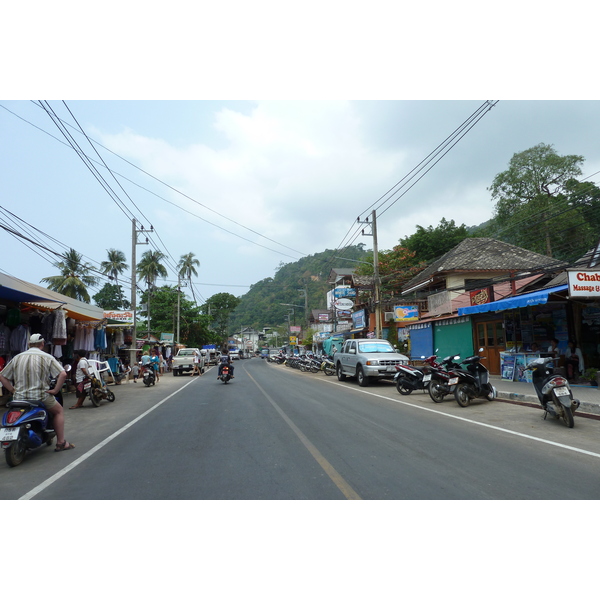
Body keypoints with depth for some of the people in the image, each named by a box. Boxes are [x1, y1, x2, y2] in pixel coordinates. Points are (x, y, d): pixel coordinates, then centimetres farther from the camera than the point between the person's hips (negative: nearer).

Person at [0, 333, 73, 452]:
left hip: (19, 397, 4)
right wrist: (55, 390, -6)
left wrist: (13, 390, 13)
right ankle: (61, 443, 13)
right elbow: (63, 374, -16)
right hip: (40, 396, -4)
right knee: (59, 411, 18)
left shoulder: (17, 358, 8)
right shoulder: (47, 358, -4)